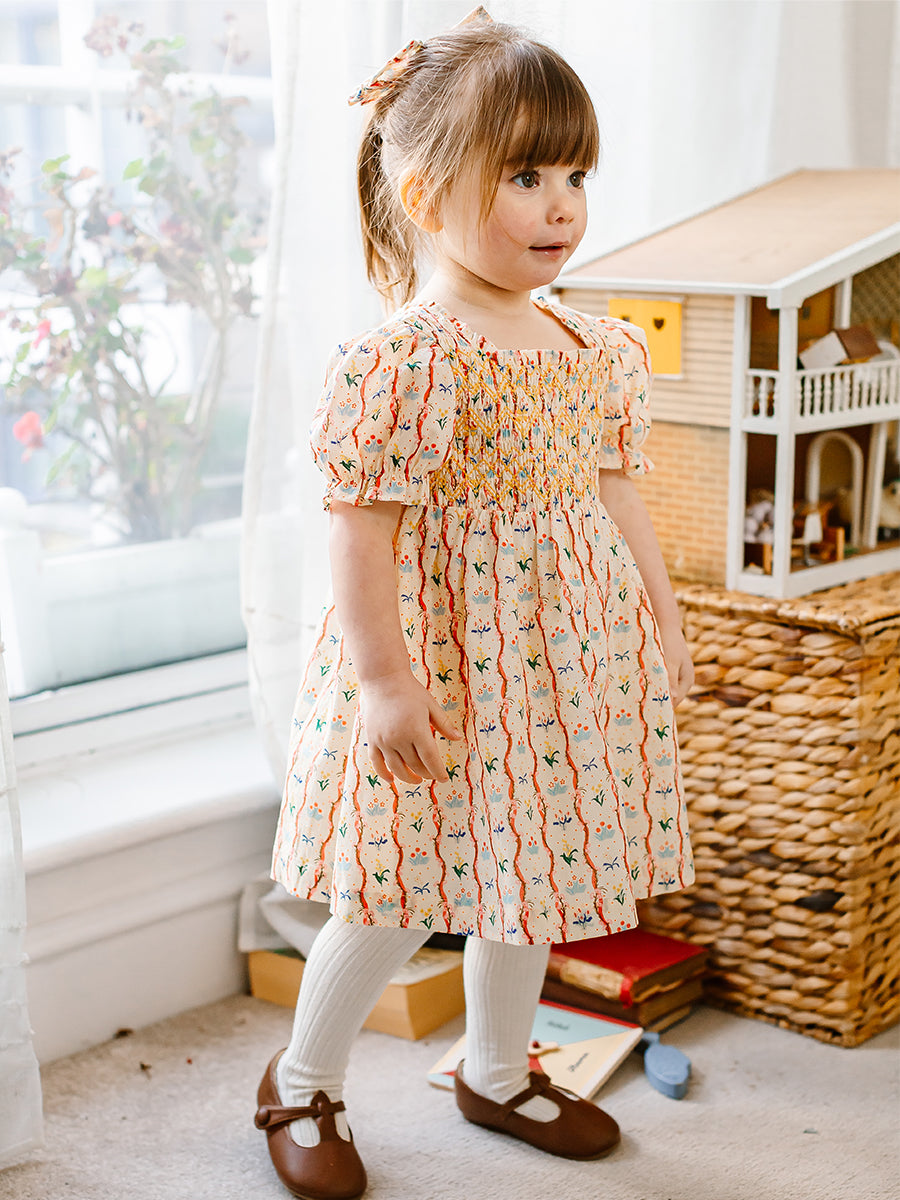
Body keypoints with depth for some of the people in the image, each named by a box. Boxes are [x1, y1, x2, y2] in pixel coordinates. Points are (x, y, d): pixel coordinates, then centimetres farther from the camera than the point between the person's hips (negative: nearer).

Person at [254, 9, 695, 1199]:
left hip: (568, 649, 7)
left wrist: (663, 622, 14)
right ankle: (303, 1082, 26)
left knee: (526, 872, 18)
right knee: (401, 894, 3)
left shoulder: (602, 351, 5)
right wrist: (383, 676, -20)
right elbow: (361, 528, -18)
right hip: (446, 648, -7)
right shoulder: (400, 359, -18)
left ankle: (499, 1071, 40)